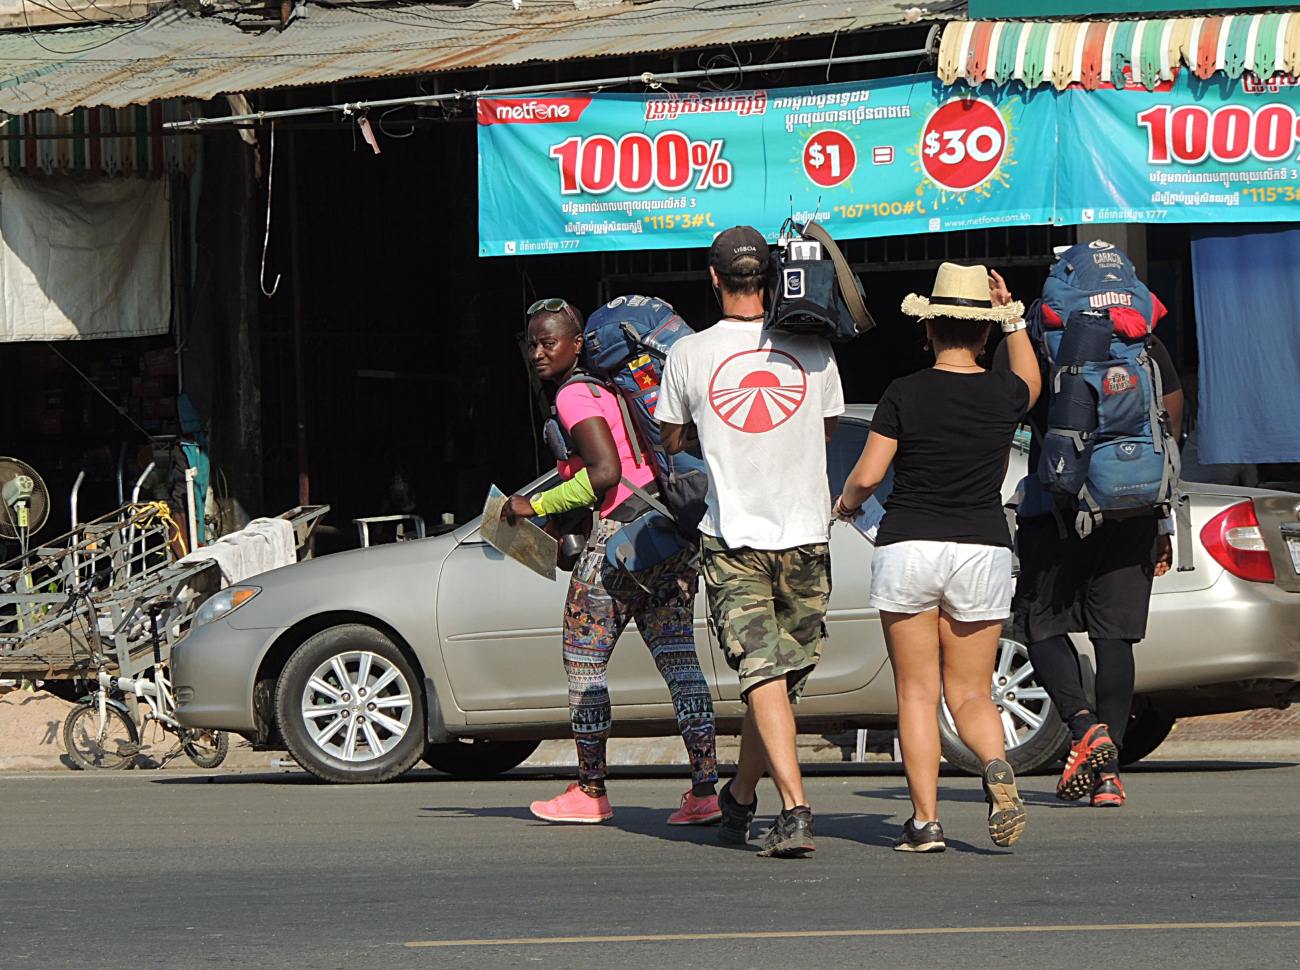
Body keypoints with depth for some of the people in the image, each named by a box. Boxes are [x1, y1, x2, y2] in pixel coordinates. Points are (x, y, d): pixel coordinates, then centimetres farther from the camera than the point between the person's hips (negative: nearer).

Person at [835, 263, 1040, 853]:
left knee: (916, 693, 5)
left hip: (907, 550, -2)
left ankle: (925, 820, -3)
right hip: (983, 551, 2)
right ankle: (996, 767, -21)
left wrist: (847, 502, 14)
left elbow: (867, 475, -7)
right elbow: (1031, 380, 25)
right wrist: (1013, 318, 30)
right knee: (970, 692, 10)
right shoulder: (1004, 394, 0)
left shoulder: (905, 394, -7)